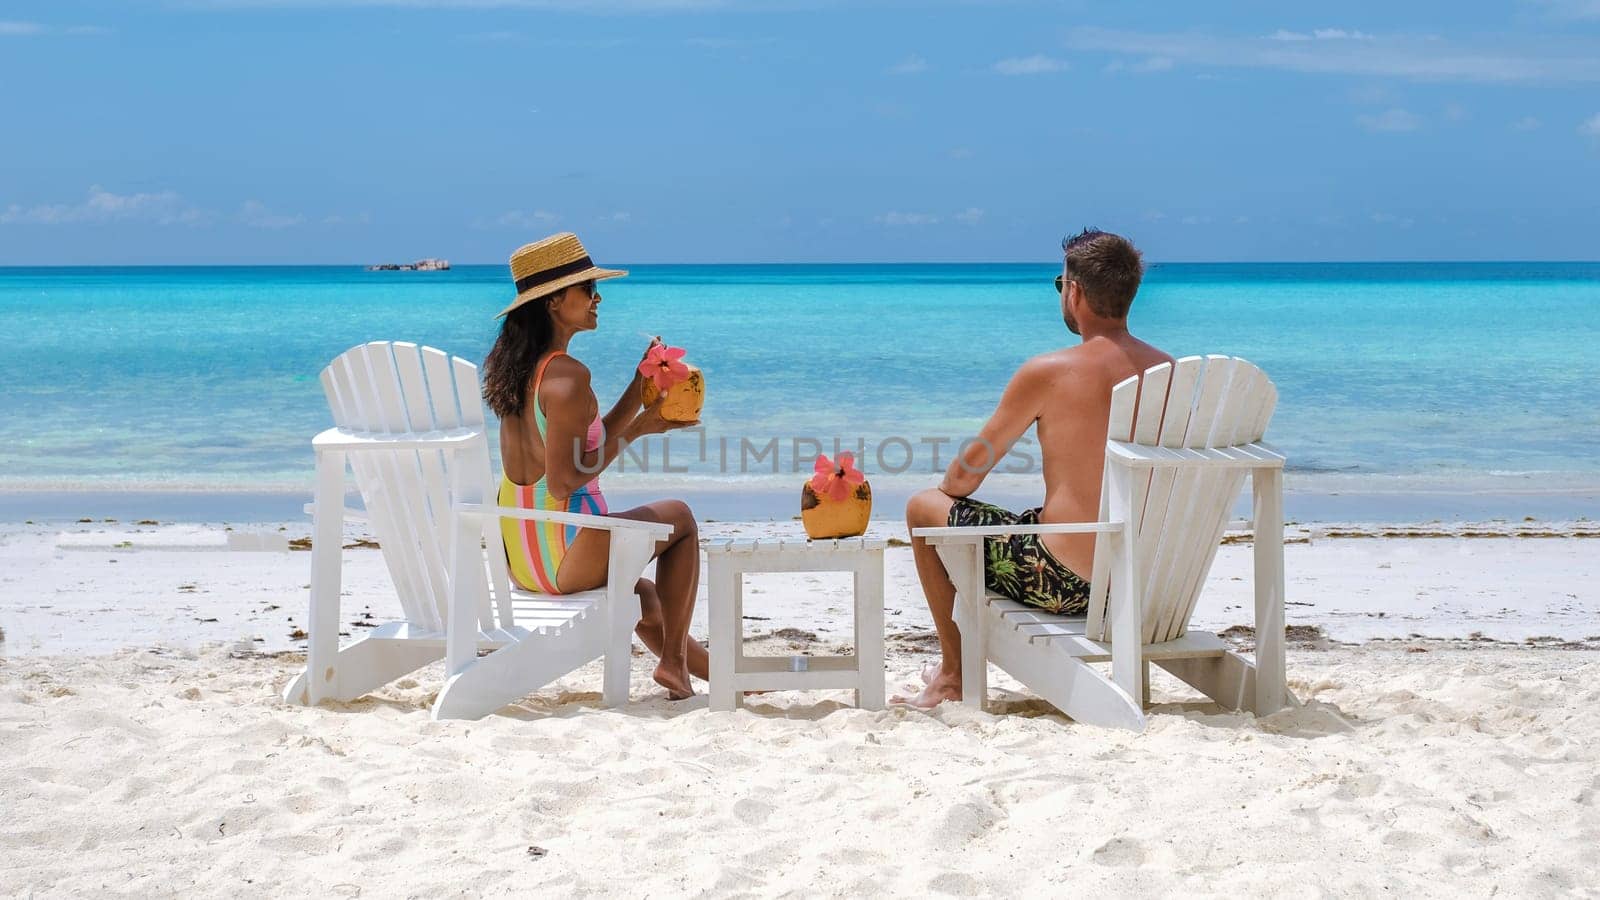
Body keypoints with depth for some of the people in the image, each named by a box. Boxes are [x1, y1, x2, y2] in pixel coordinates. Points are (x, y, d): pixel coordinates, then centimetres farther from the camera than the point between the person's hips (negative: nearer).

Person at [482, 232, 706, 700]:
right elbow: (564, 481, -24)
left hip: (517, 556, 9)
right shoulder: (568, 376, -20)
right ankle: (674, 661, 17)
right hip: (564, 552, -9)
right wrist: (635, 431, -16)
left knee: (644, 595, 32)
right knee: (679, 518, 16)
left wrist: (640, 388, 12)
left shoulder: (517, 367, 9)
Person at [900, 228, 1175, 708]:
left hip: (1066, 583, -7)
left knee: (923, 507, 15)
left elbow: (972, 466, -3)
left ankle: (953, 675, 24)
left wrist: (947, 489, 20)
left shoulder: (1048, 372, -15)